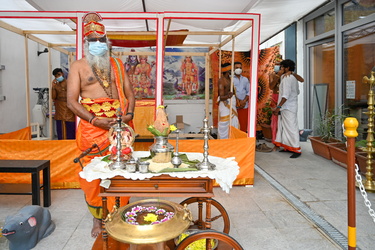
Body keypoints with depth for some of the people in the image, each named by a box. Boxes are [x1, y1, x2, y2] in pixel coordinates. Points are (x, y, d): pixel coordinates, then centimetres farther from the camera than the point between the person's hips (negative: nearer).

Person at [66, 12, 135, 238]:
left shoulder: (117, 64, 13)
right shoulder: (78, 66, 4)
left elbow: (129, 92, 13)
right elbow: (72, 101, -3)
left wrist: (130, 113, -6)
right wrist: (94, 120, -14)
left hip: (119, 125, 2)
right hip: (92, 127, -1)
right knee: (92, 176, 4)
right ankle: (98, 219, 22)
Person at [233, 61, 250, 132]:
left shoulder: (245, 79, 15)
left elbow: (249, 92, 11)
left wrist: (244, 101, -5)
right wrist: (237, 100, -13)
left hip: (244, 106, 4)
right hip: (234, 106, -3)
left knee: (243, 125, 3)